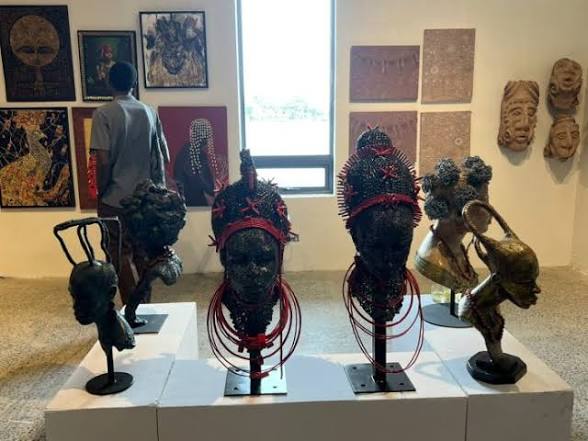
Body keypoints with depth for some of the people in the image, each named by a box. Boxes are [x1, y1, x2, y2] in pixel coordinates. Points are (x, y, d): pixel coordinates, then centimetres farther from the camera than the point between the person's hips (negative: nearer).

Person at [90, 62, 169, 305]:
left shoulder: (104, 114, -11)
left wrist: (101, 193, -4)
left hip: (116, 199, -5)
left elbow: (103, 160, -18)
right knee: (143, 253, 15)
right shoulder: (150, 112, 3)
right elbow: (163, 156, 5)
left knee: (121, 255, 5)